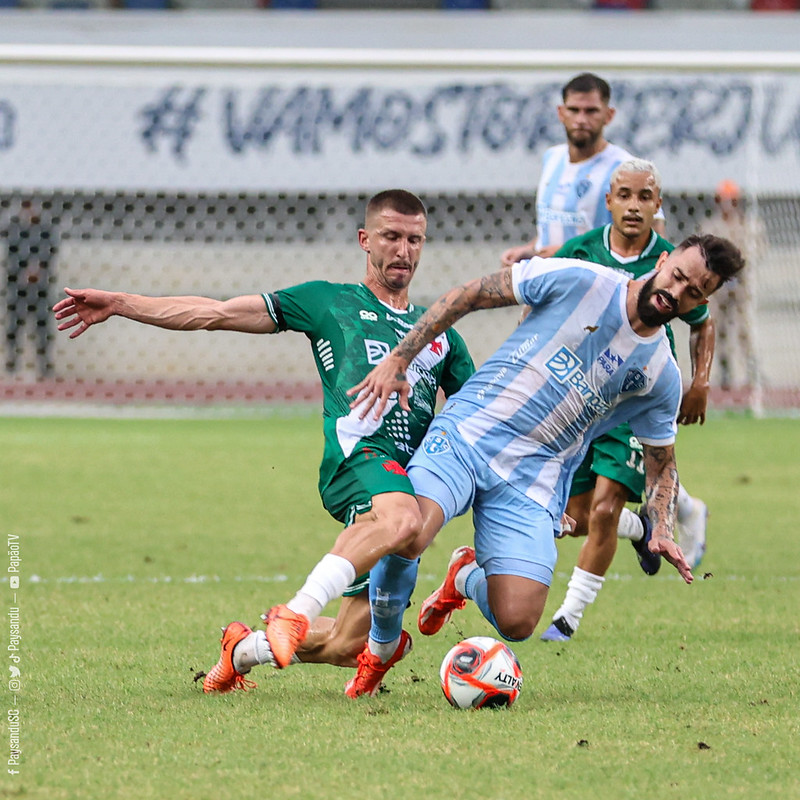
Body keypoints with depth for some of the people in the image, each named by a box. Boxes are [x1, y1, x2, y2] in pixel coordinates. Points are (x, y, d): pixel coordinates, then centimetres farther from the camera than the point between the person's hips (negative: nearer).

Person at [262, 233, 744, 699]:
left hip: (532, 484, 3)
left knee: (517, 623, -15)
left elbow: (661, 464, 21)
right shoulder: (579, 281, -2)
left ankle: (467, 579, 23)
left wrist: (662, 531, 1)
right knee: (407, 531, -32)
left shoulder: (661, 378, 8)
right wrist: (399, 360, -4)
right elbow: (469, 296, 4)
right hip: (465, 435, -3)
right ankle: (383, 645, -2)